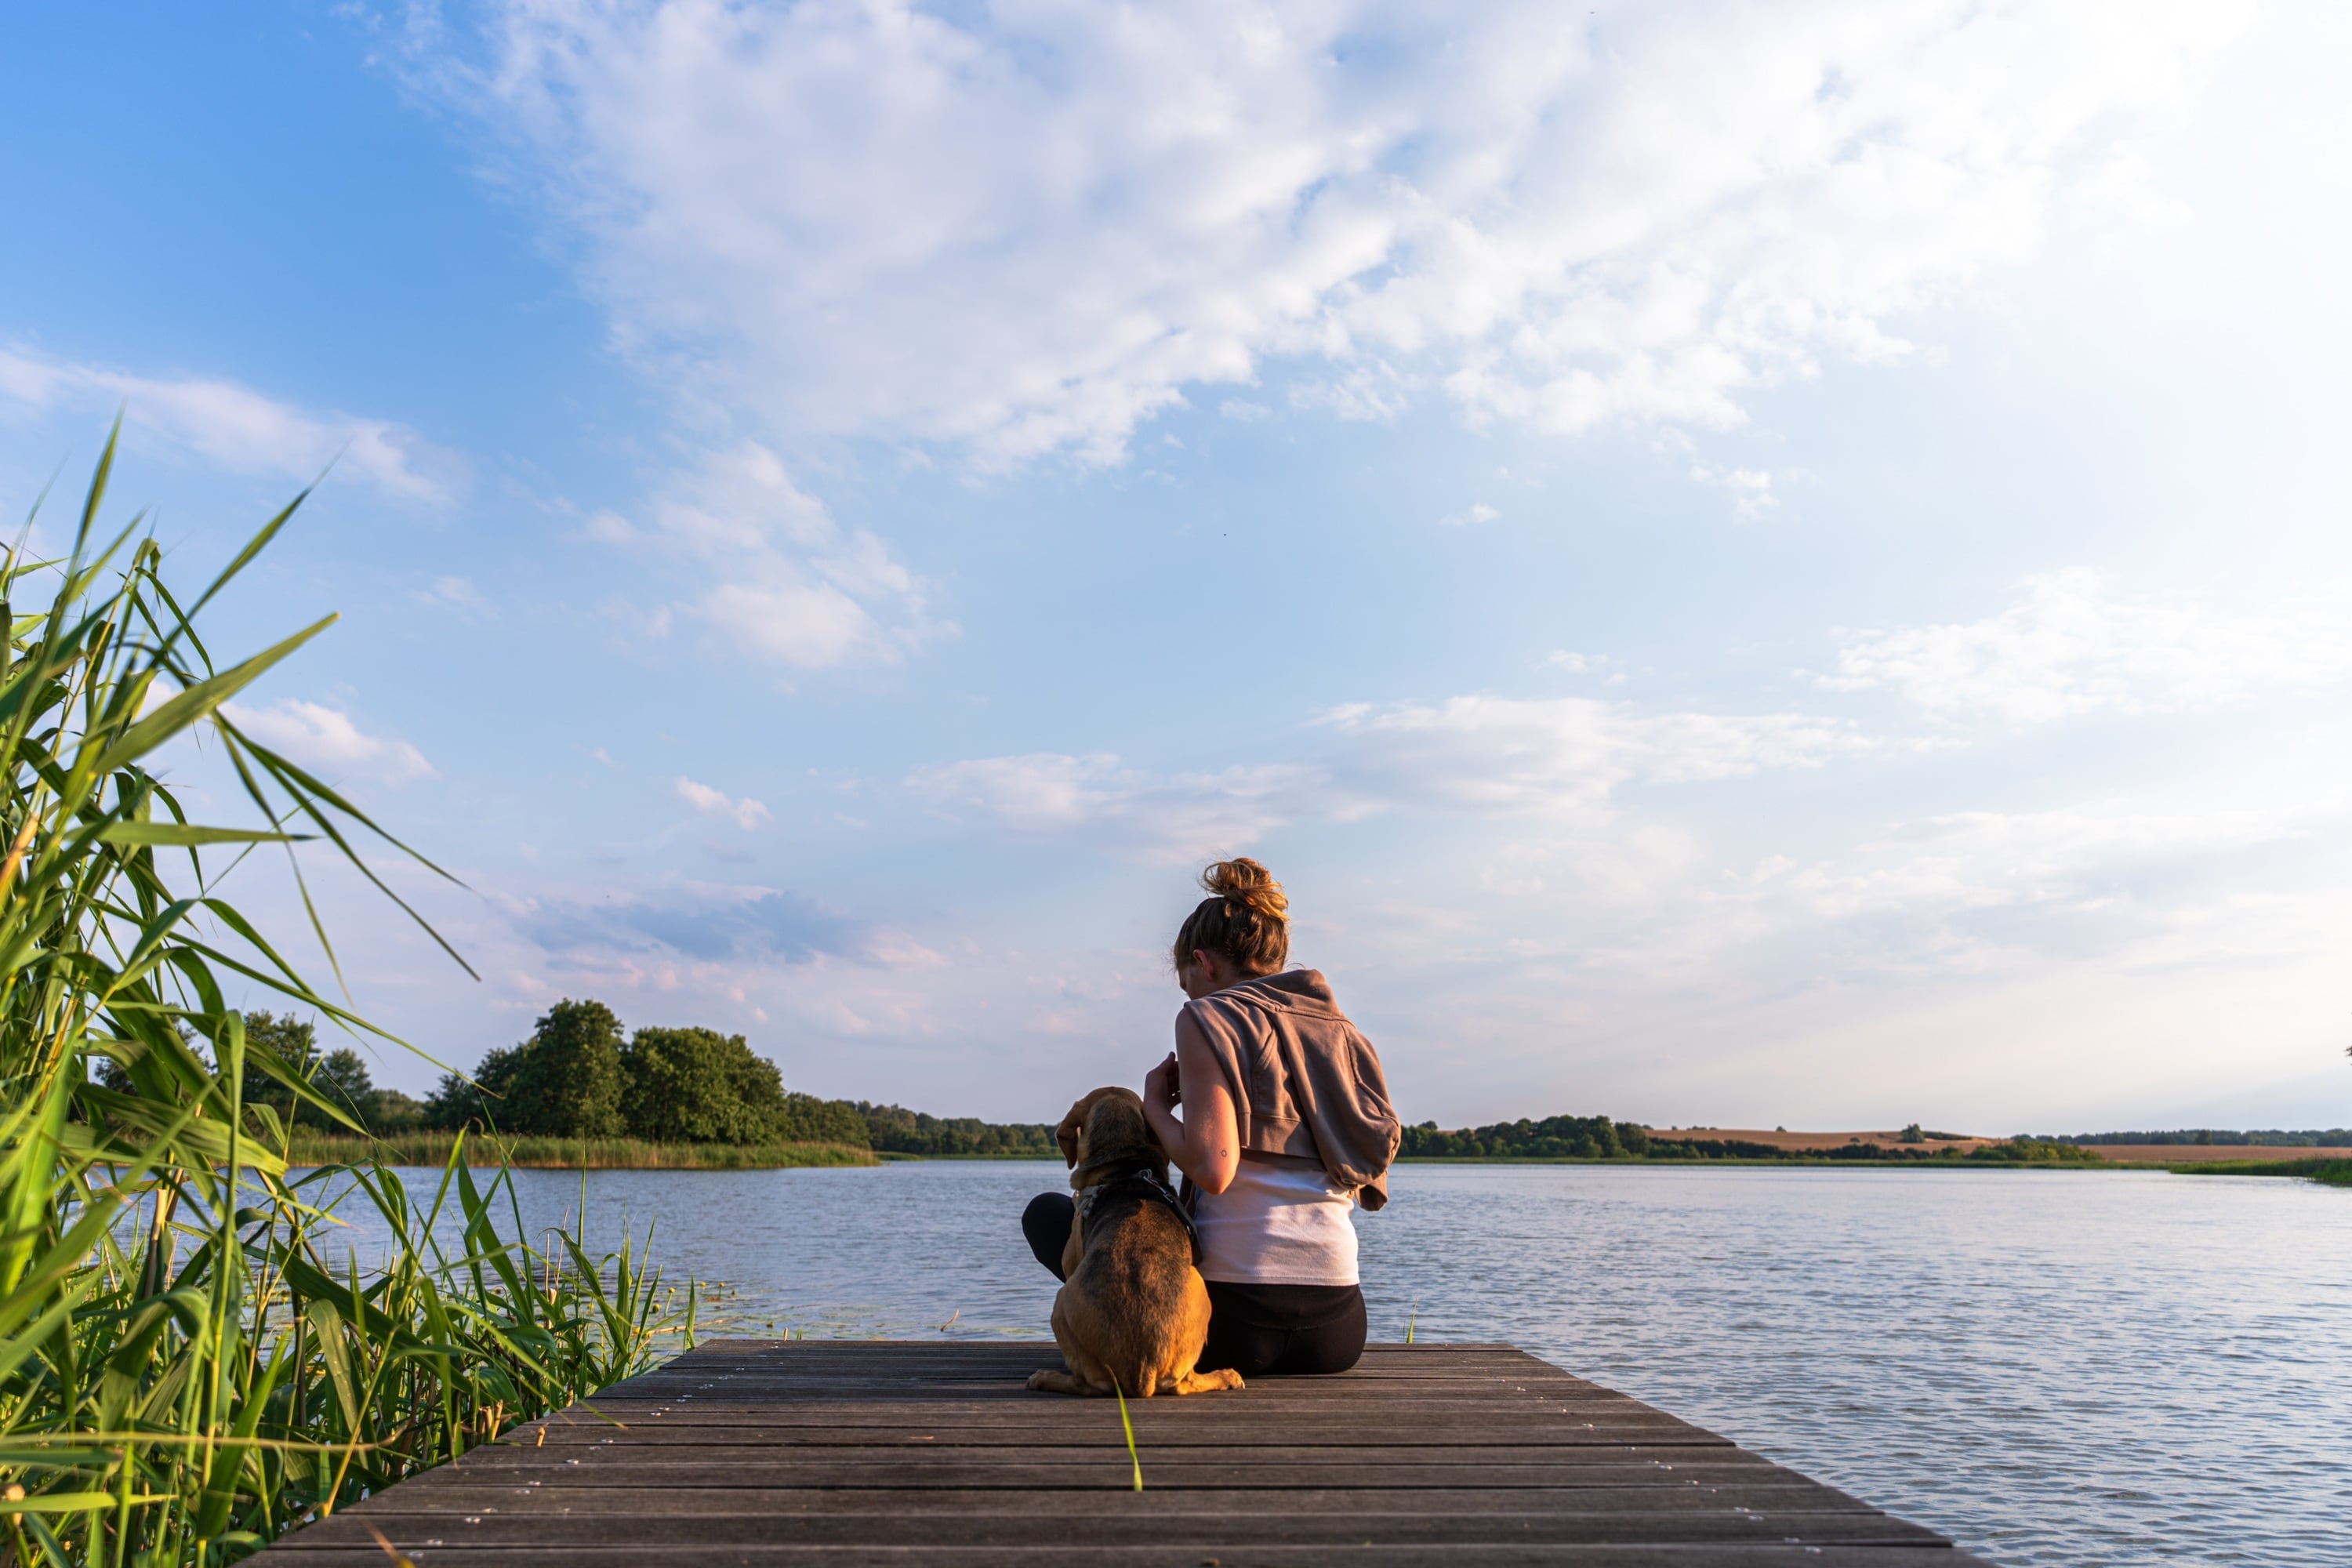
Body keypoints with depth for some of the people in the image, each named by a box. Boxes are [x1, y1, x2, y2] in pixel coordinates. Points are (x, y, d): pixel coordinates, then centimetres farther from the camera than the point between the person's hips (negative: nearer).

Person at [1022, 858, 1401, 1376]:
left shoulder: (1208, 1018, -6)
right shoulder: (1341, 1030, 14)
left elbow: (1212, 1170, -19)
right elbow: (1363, 1184, 15)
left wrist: (1155, 1106, 0)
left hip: (1234, 1315, -7)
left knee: (1046, 1213, 13)